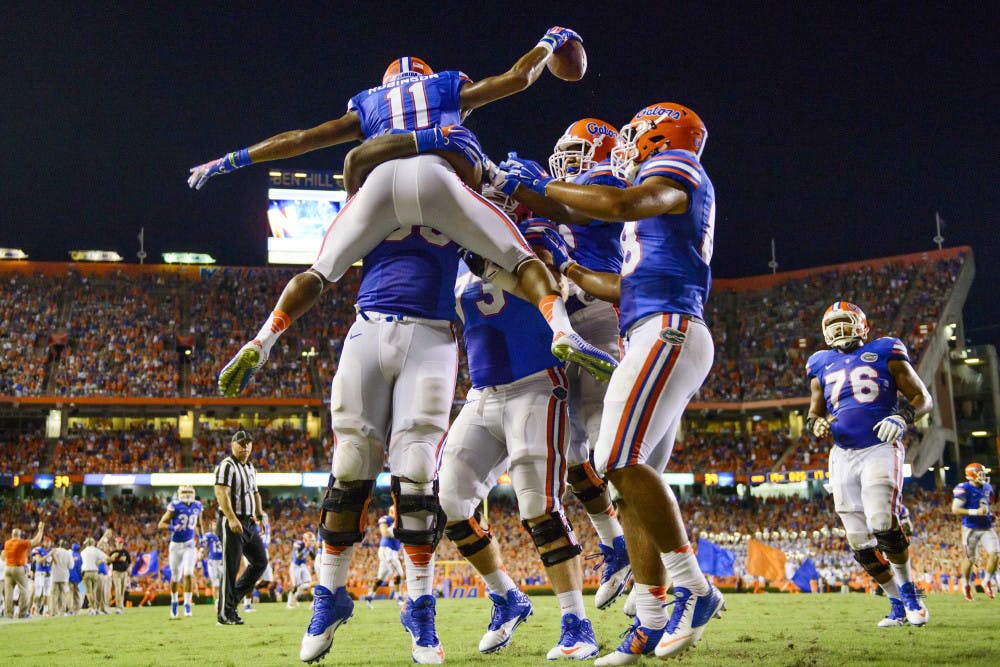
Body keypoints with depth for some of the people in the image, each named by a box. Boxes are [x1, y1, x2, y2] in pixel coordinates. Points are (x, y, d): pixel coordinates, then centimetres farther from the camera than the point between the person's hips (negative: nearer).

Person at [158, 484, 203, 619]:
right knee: (176, 577, 8)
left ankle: (187, 604, -8)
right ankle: (174, 601, 31)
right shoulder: (175, 506, -11)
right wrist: (173, 528, -26)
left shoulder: (197, 506, 2)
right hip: (176, 545, -2)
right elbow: (161, 524, -10)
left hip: (189, 544, 2)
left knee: (188, 574, -14)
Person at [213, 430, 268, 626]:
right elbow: (221, 493, -22)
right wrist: (232, 518, -31)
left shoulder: (251, 468, 17)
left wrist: (260, 515, 18)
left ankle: (233, 598, 21)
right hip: (231, 523, -9)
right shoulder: (227, 466, -11)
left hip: (249, 523, 9)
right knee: (230, 568, -5)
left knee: (260, 562, 10)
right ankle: (225, 613, 3)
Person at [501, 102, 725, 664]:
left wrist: (544, 184, -9)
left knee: (622, 461, -20)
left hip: (668, 332, -10)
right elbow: (626, 289, 32)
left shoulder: (676, 171, 2)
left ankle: (694, 588, -14)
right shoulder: (656, 210, 29)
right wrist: (567, 267, 34)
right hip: (658, 338, 10)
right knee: (634, 475, 4)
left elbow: (618, 205, -20)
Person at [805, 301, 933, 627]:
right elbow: (813, 415, 22)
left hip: (880, 450, -4)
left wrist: (903, 416, -15)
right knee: (860, 544, -1)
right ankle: (899, 604, 14)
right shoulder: (822, 366, 16)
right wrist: (817, 425, -2)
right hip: (843, 457, 4)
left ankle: (909, 590, 0)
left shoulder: (885, 353, 6)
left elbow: (923, 398, 6)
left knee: (882, 525, -23)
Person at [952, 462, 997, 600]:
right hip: (971, 528, -5)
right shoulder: (964, 489, -14)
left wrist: (989, 513, 11)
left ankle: (987, 581, 10)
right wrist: (975, 512, -24)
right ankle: (966, 585, 24)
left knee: (994, 553, -9)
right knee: (970, 558, 3)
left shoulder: (987, 488, 9)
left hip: (987, 527, 6)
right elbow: (955, 509, -19)